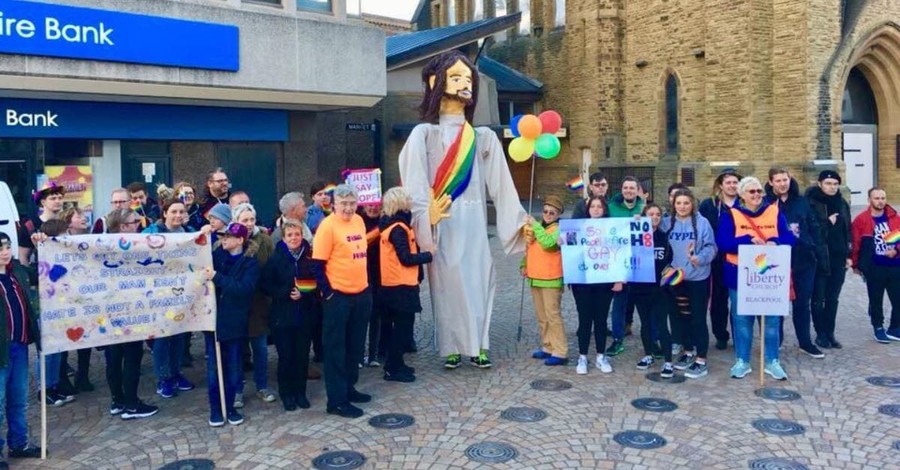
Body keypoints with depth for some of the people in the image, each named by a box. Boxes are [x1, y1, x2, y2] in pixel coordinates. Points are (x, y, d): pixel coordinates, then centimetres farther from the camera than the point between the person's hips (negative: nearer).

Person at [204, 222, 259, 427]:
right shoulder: (216, 255, 7)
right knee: (213, 367, 5)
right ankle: (215, 408, 15)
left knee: (232, 367, 7)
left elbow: (244, 288, -18)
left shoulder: (250, 263, -4)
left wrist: (217, 277, -23)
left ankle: (230, 407, 21)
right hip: (213, 318, 2)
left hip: (234, 321, -2)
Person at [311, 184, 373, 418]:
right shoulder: (328, 225, -14)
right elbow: (318, 265, -14)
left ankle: (349, 388, 32)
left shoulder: (359, 221, 7)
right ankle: (337, 400, 9)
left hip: (361, 294, 7)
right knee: (336, 348, 2)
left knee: (355, 345, 17)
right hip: (338, 296, -7)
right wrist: (328, 292, -14)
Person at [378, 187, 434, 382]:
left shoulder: (388, 225, 11)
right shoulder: (398, 228, -17)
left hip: (390, 284, 9)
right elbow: (406, 258, -19)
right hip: (401, 285, -9)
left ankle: (394, 364, 25)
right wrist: (429, 255, -7)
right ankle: (393, 369, 4)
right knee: (403, 326, -2)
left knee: (399, 326, 17)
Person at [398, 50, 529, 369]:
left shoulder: (484, 138, 13)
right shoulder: (424, 134, 2)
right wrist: (425, 216, -28)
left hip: (473, 223, 3)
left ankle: (477, 345, 14)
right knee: (448, 281, -2)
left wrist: (519, 220, -1)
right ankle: (452, 347, 9)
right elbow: (415, 184, -10)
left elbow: (501, 184, 7)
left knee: (478, 280, 3)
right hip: (442, 224, -3)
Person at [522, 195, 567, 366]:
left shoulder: (558, 230, -10)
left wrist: (535, 225, -23)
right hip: (535, 278, 8)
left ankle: (560, 353, -2)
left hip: (551, 280, -7)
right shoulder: (537, 227, 11)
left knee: (553, 315, -7)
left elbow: (548, 243, -30)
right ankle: (548, 347, 24)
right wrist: (524, 265, 12)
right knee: (541, 316, 14)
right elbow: (529, 248, 24)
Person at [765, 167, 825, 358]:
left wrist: (819, 252, 2)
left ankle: (805, 342, 21)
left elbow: (813, 228, 7)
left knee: (803, 302, 10)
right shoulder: (766, 203, -3)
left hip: (804, 258, 3)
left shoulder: (802, 202, 6)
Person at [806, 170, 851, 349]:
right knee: (818, 298, 4)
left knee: (833, 298, 11)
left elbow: (847, 230, 14)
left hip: (839, 257, 5)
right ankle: (821, 333, 14)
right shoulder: (812, 203, -8)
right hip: (820, 258, -5)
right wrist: (828, 223, -15)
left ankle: (830, 333, 19)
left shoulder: (842, 203, 11)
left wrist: (848, 255, 10)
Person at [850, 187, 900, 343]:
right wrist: (855, 264, 0)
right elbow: (855, 243, -3)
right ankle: (879, 329, 25)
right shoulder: (861, 220, -6)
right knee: (876, 300, 10)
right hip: (874, 268, -2)